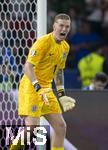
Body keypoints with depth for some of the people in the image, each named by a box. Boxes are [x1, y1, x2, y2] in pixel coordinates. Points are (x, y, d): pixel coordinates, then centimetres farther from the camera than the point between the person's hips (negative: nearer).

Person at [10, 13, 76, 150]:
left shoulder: (65, 47, 11)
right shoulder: (43, 42, -15)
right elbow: (28, 67, -21)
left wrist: (61, 94, 20)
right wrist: (38, 88, -30)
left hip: (46, 89, 8)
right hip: (31, 87, -8)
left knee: (60, 126, 4)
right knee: (32, 126, -18)